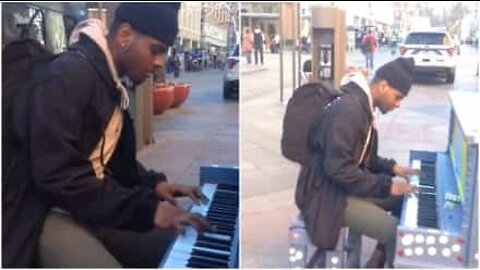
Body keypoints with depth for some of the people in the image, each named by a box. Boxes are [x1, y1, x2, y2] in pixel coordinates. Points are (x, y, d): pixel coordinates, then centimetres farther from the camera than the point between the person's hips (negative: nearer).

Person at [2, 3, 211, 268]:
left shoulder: (111, 83, 10)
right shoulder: (67, 75, -19)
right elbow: (57, 176, -26)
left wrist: (152, 183, 1)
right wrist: (145, 208, -26)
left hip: (93, 208, 9)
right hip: (50, 213, -9)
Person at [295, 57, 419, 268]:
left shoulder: (363, 105, 8)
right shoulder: (348, 109, -24)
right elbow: (338, 168, -28)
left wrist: (392, 168, 5)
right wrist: (386, 185, -21)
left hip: (346, 184, 11)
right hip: (328, 193, -11)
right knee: (397, 233, -18)